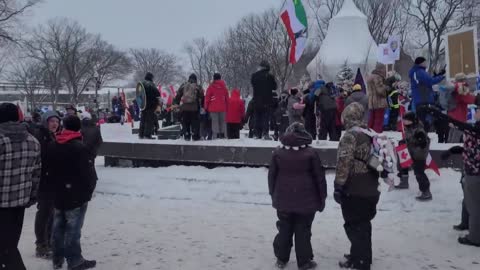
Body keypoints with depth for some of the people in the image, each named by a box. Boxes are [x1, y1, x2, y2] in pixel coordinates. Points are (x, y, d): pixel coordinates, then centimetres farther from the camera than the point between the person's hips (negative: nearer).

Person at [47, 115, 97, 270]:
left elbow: (49, 170, 14)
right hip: (76, 195, -7)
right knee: (73, 228, -2)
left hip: (58, 194, 7)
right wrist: (90, 189, -2)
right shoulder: (80, 148, -18)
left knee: (58, 227, 15)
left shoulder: (52, 147, 7)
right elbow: (89, 173, -17)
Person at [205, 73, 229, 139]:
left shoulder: (211, 87, -3)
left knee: (215, 121, -3)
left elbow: (207, 98, -2)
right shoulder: (224, 87, 9)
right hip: (223, 108, 3)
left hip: (213, 108, -3)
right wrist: (227, 107, 18)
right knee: (222, 121, 10)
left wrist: (206, 107, 5)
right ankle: (223, 135, 8)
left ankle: (216, 135, -10)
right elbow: (227, 98, 13)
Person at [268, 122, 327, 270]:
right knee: (303, 231, 6)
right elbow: (320, 177, -5)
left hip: (284, 200, 3)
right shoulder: (311, 153, -8)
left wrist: (273, 195, 18)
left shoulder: (278, 153, 0)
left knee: (284, 229, 15)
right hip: (306, 201, -3)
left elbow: (271, 176, 6)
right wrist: (322, 198, 5)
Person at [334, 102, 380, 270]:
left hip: (354, 191, -9)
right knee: (363, 225, 20)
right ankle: (362, 256, 34)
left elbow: (344, 163, -23)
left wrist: (338, 186, -17)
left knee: (354, 226, 2)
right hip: (370, 189, 9)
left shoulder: (350, 135, -17)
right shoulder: (370, 134, 10)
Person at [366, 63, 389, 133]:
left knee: (372, 120, 14)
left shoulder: (371, 76, 14)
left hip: (371, 103, 9)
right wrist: (386, 87, -2)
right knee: (379, 121, -4)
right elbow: (380, 90, -22)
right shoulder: (377, 77, -17)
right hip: (379, 102, -9)